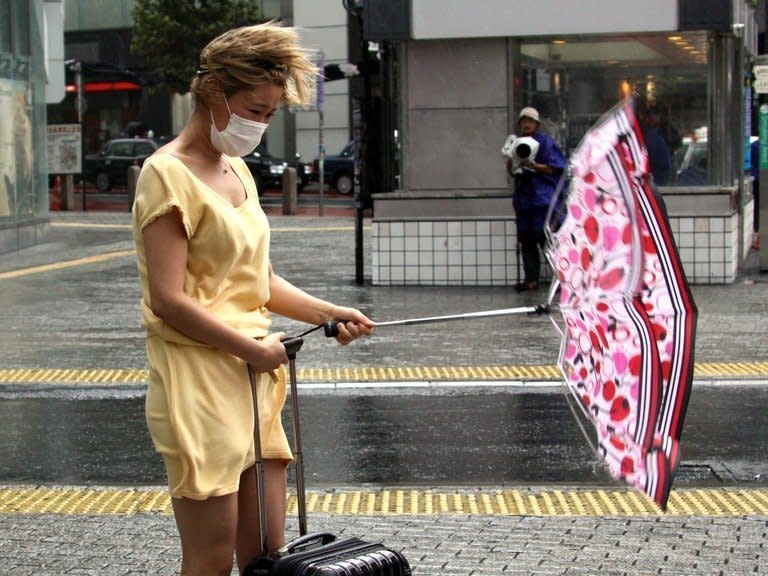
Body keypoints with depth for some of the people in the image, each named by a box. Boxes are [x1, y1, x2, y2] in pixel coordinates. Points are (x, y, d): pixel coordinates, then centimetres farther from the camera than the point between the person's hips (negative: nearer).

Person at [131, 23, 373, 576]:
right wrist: (254, 349, -14)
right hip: (198, 389, -9)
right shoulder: (169, 174, -11)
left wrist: (329, 312, 7)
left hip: (255, 384, 9)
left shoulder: (238, 170, 16)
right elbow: (168, 301, -18)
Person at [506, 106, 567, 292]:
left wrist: (533, 166, -18)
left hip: (543, 199, -7)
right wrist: (511, 164, -1)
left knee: (546, 238, -12)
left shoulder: (546, 142, -2)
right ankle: (531, 279, 10)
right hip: (523, 199, 7)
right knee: (526, 240, 6)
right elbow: (512, 172, 22)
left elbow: (556, 168, -9)